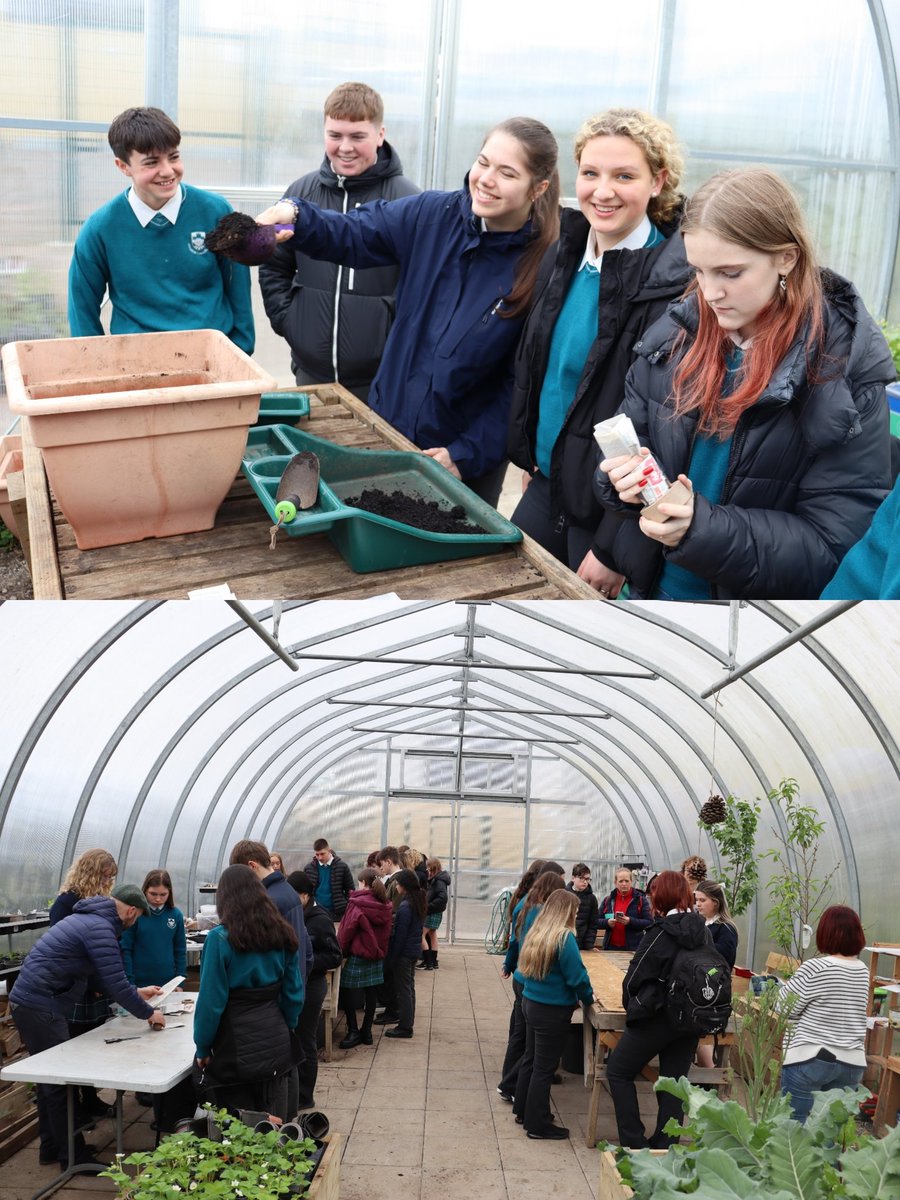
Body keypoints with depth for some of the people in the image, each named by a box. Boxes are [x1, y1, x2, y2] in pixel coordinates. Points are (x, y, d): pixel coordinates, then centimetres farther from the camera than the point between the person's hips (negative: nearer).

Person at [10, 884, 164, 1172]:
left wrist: (136, 992, 24)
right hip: (40, 1008, -11)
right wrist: (147, 1013, -4)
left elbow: (100, 977, 23)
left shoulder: (91, 918, 16)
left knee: (50, 1079, 18)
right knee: (61, 1083, -4)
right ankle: (74, 1157, 3)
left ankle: (51, 1147, 27)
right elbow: (115, 984, -17)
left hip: (31, 1003, 11)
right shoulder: (100, 929, -17)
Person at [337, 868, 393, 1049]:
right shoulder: (385, 906, 2)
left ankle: (353, 1032, 1)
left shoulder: (357, 905, -16)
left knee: (345, 990, 4)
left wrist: (341, 950, 0)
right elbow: (387, 931, 10)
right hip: (377, 955, 6)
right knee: (371, 992, 10)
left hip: (357, 954, -6)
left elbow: (346, 931, -12)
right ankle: (366, 1031, 15)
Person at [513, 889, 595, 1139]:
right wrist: (588, 998, -1)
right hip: (552, 1010, -8)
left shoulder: (537, 932, 4)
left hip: (531, 1002, 8)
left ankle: (523, 1111, 32)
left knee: (530, 1059, 20)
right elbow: (577, 976, -20)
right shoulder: (564, 938, -19)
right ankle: (538, 1124, 11)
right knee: (544, 1068, 2)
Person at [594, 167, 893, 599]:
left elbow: (835, 550, -20)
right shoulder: (676, 334, -7)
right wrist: (626, 473, -20)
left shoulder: (845, 375, -18)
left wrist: (704, 530, -33)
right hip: (649, 586, 4)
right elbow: (627, 438, 4)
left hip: (764, 618, -4)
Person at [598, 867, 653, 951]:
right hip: (611, 947, 3)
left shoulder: (640, 899, 3)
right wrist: (607, 922, -10)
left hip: (633, 948, -3)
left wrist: (630, 921, -18)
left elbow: (650, 923, -4)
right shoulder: (607, 900, 11)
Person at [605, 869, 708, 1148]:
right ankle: (664, 1147, 16)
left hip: (656, 1018, -6)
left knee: (618, 1071, 9)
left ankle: (634, 1144, 5)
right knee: (673, 1082, 13)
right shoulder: (702, 931, 1)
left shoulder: (660, 934, -16)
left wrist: (632, 1007, 6)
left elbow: (635, 976, -11)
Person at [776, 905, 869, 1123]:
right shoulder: (863, 972, 6)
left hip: (809, 1059, -6)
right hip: (851, 1063, 6)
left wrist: (787, 986, 12)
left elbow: (785, 1008, -8)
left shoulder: (814, 968, -14)